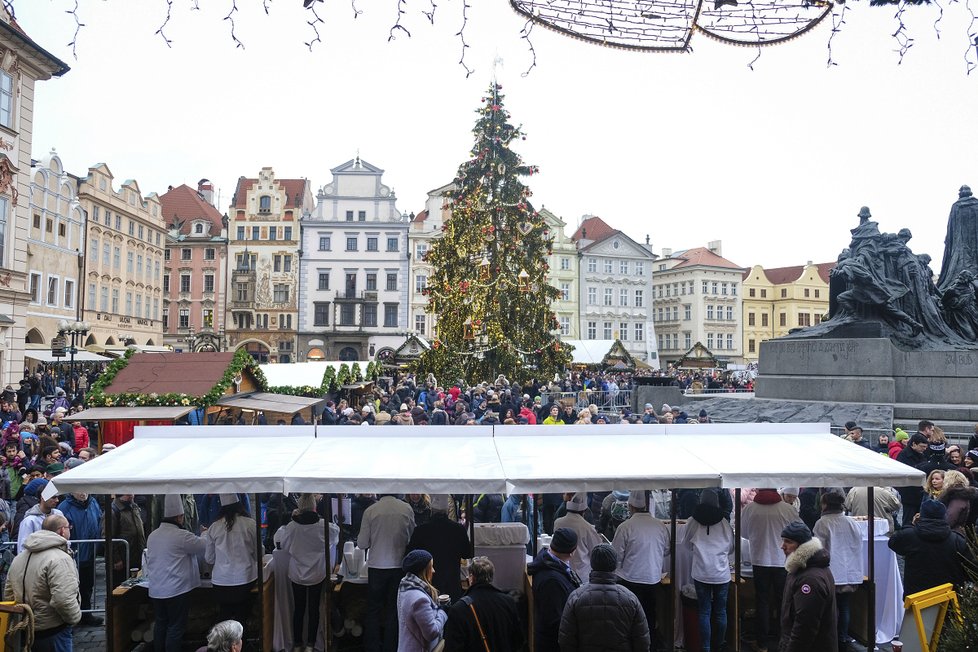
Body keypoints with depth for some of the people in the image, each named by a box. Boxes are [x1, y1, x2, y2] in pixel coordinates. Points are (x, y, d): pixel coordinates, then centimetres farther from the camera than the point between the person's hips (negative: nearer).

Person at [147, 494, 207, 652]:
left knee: (160, 623, 18)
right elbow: (205, 548, -11)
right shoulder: (181, 536, -17)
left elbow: (148, 561, 16)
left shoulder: (152, 535, 7)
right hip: (176, 590, -7)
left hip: (156, 590, 7)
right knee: (176, 627, 2)